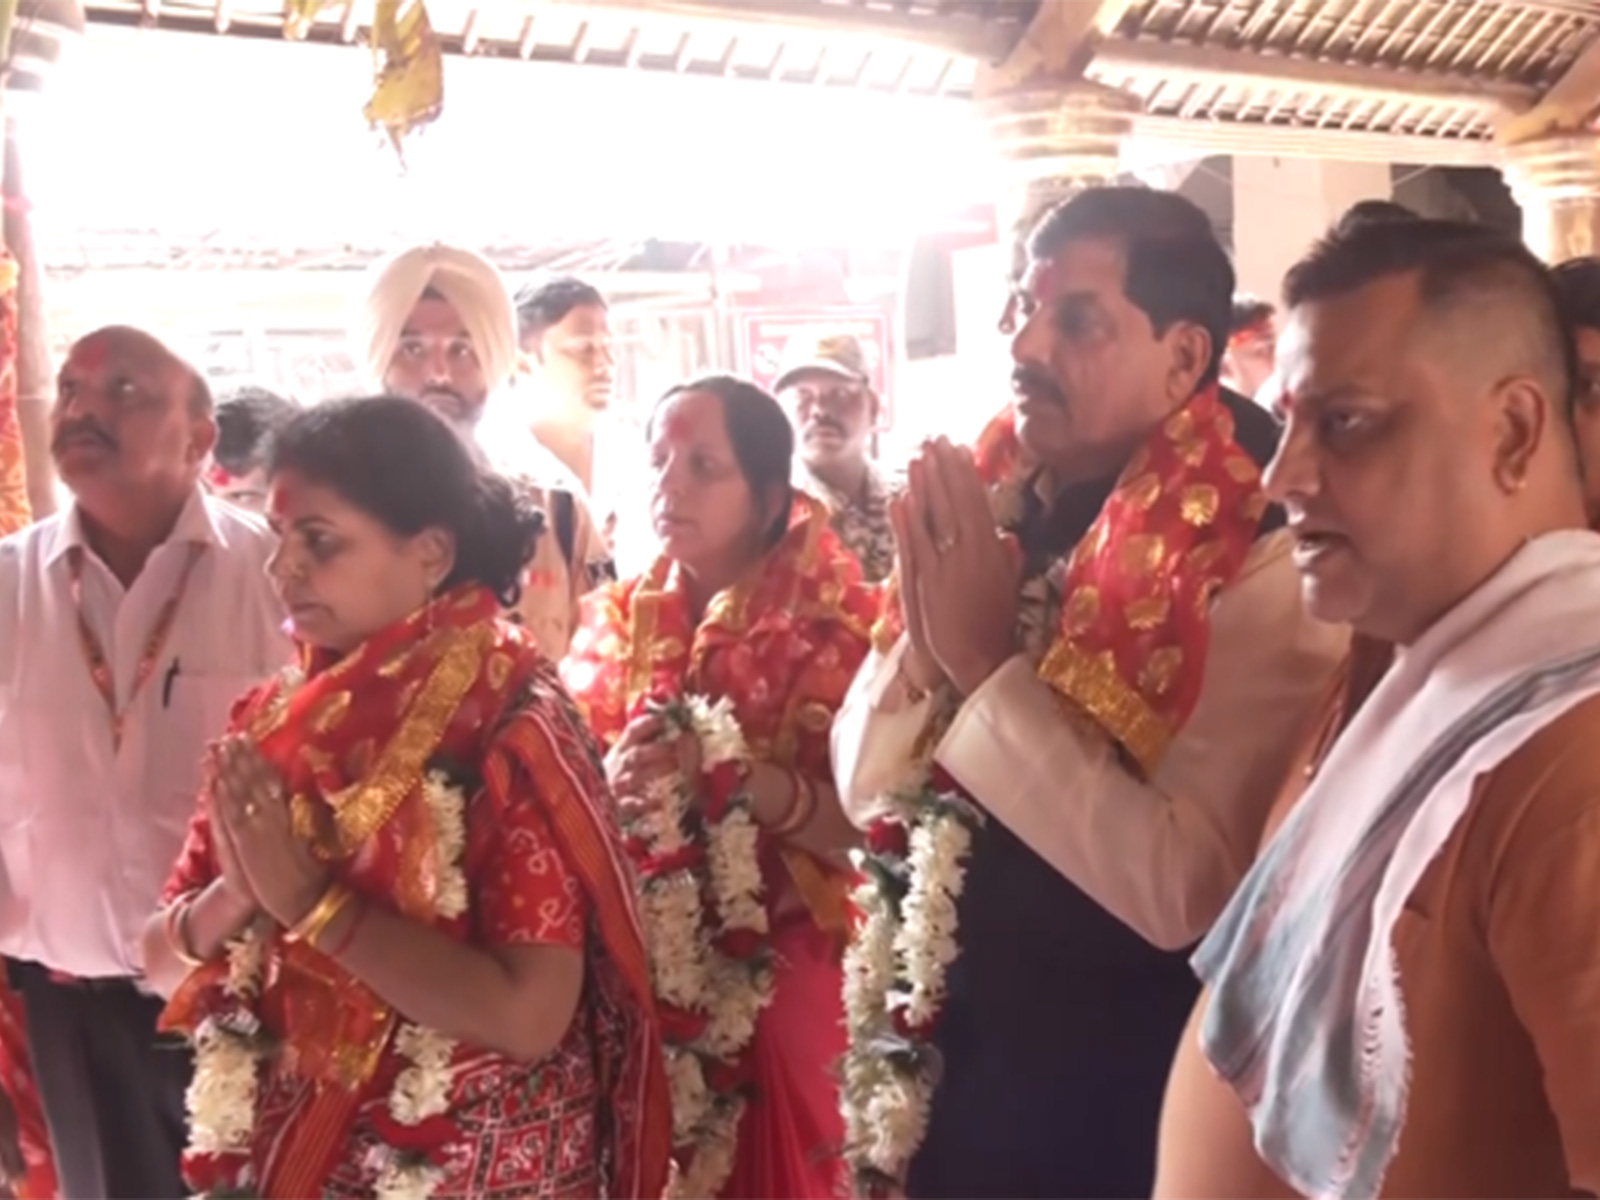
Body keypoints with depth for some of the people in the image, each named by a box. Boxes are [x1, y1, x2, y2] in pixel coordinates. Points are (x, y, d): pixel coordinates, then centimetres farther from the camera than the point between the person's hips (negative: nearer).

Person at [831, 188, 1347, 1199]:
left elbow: (1186, 888, -26)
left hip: (1113, 1096, -5)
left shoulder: (1261, 567, -18)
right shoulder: (989, 510, -1)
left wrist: (992, 666, -25)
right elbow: (863, 782, 1)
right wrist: (922, 642, -17)